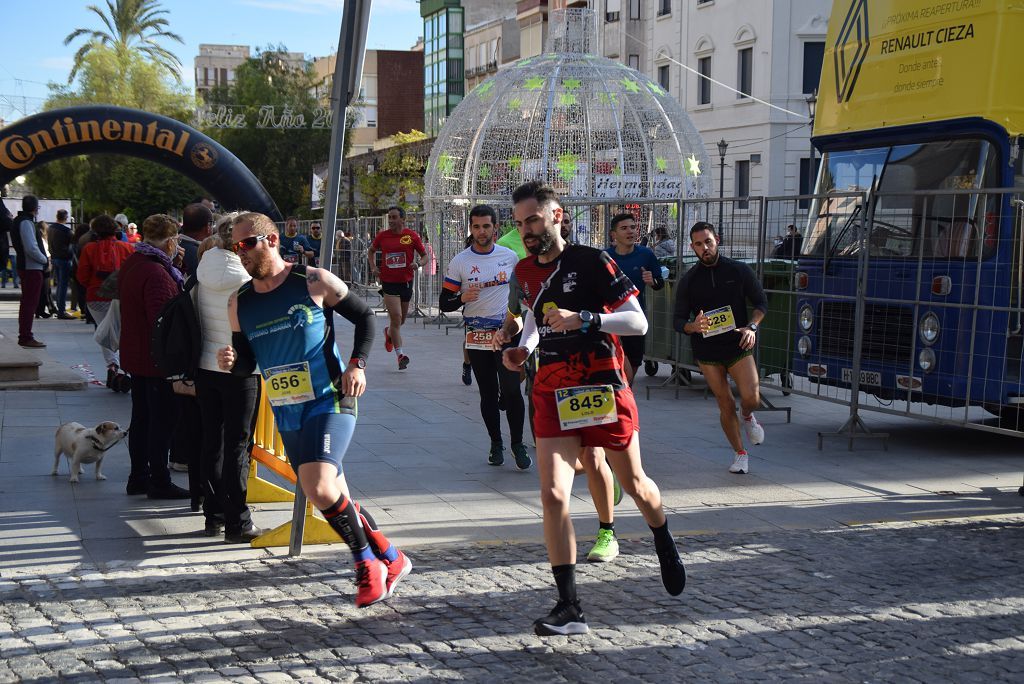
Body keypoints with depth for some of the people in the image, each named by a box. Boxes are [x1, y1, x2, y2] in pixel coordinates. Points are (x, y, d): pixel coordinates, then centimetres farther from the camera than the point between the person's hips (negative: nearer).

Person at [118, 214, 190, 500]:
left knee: (142, 418, 17)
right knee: (162, 421, -1)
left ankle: (138, 477, 24)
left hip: (136, 356, 10)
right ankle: (159, 482, 6)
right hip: (157, 359, -10)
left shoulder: (132, 264, 9)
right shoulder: (155, 272, -23)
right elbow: (162, 318, -28)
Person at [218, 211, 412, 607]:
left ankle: (367, 564, -3)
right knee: (333, 499, 9)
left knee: (319, 487, -24)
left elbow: (365, 316, 4)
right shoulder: (239, 304, 7)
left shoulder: (314, 282, -6)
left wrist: (357, 364, -9)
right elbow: (247, 364, 14)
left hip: (330, 401, -6)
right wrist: (230, 363, -9)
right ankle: (391, 560, 29)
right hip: (287, 415, 6)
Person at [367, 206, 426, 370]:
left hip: (406, 282, 2)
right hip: (388, 282, -2)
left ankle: (389, 333, 49)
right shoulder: (382, 236, 1)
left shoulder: (411, 236, -1)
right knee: (396, 317, -13)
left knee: (401, 319, 15)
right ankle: (400, 354, -9)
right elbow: (372, 251, 19)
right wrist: (373, 267, 4)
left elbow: (425, 255, 6)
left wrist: (418, 264, -15)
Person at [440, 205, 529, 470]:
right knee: (488, 394, 8)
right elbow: (445, 303, 1)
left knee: (511, 391, -11)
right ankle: (496, 443, 23)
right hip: (476, 337, 1)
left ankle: (517, 444, 2)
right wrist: (463, 298, -19)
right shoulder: (459, 262, 0)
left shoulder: (510, 256, 3)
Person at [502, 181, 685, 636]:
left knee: (635, 486, 14)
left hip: (602, 390, -4)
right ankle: (569, 608, -9)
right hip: (553, 393, 4)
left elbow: (638, 322, -13)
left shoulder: (592, 262, -11)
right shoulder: (525, 271, 7)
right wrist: (523, 348, 8)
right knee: (553, 496, -13)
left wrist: (583, 319, -26)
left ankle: (665, 546, 48)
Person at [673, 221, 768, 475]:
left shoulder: (739, 270, 1)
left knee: (751, 398, -15)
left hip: (738, 345, -1)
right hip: (707, 351, 1)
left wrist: (751, 327, -11)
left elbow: (761, 303, 8)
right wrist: (694, 326, -22)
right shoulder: (688, 280, 1)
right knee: (726, 404, 2)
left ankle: (748, 417, 21)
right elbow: (678, 321, 2)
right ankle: (740, 454, 19)